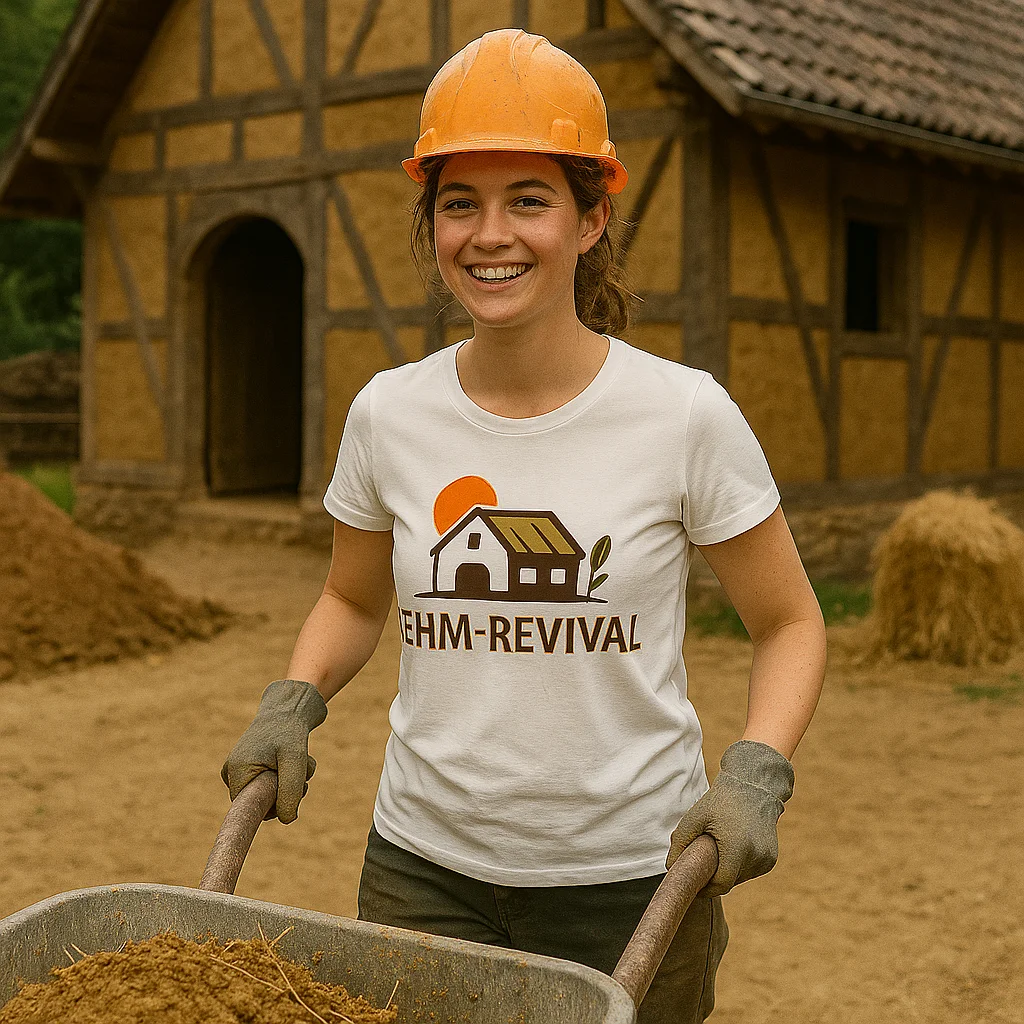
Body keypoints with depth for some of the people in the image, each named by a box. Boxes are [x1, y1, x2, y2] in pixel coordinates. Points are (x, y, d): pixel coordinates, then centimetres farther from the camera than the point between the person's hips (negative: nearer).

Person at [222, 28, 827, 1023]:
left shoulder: (686, 416, -11)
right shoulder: (387, 414, -3)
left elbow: (789, 625, 0)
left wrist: (755, 773, -16)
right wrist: (292, 702, -3)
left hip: (631, 876, -2)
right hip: (424, 866, 2)